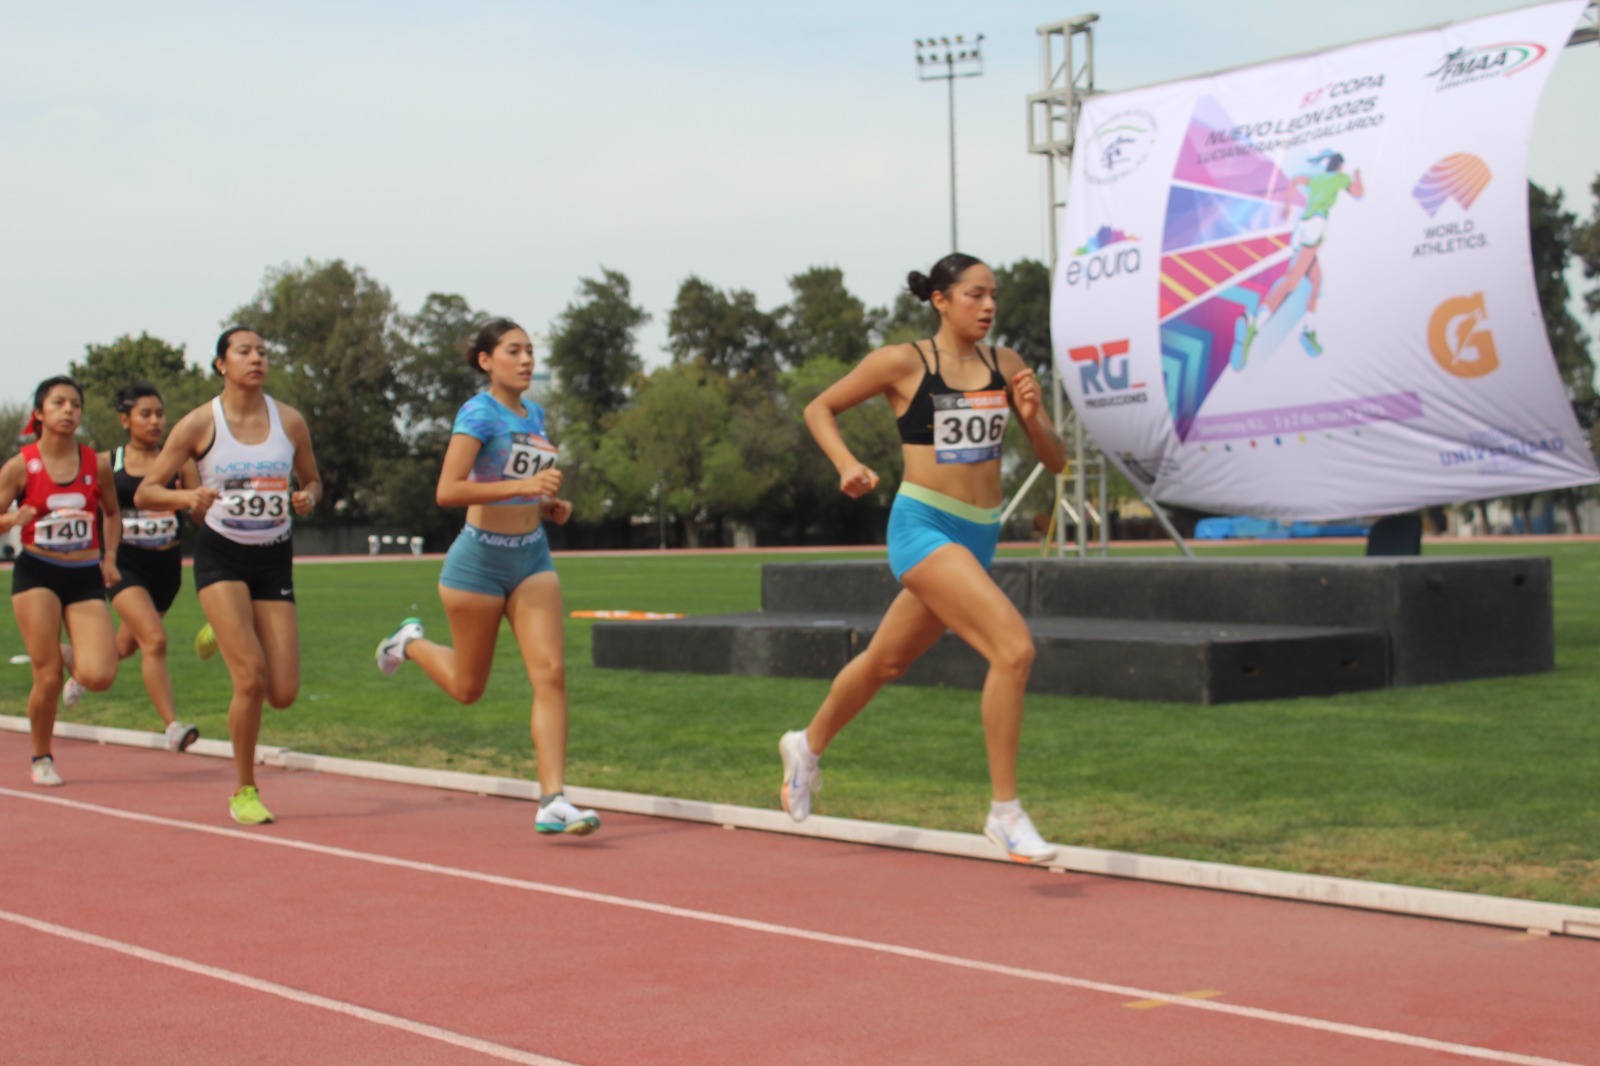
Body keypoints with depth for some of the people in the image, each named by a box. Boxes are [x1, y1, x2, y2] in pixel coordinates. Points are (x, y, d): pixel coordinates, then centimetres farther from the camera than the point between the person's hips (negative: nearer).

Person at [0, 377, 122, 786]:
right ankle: (41, 758, 16)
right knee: (47, 677, -8)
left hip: (86, 579, 2)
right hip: (36, 573, -2)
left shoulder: (95, 463, 3)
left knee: (100, 677, -14)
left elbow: (112, 513, 19)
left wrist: (109, 558, 7)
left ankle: (75, 657, 24)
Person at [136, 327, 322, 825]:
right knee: (251, 679, -18)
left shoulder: (289, 421, 2)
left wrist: (307, 497, -8)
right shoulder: (200, 424, -6)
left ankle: (225, 635, 33)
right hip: (221, 555, -3)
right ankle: (244, 791, 3)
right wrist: (187, 497, -24)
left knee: (283, 694, -2)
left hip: (275, 559, 3)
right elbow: (145, 492, -4)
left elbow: (311, 479, 16)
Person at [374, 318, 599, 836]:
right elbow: (447, 491, -23)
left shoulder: (534, 414, 10)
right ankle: (412, 643, 40)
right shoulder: (478, 413, -13)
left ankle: (553, 802, -11)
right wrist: (522, 486, -30)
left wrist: (549, 506, 6)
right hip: (480, 559, -6)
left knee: (551, 672, -10)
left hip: (532, 556, 6)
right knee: (468, 688, 9)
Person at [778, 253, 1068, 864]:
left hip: (978, 537, 6)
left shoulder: (1005, 366, 7)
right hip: (923, 527, -6)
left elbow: (1054, 460, 8)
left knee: (887, 662, 21)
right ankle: (1005, 813, -15)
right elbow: (819, 408, 6)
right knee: (1013, 647, -24)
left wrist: (1031, 418, -11)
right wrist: (846, 464, -11)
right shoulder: (903, 363, -6)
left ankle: (808, 747, 48)